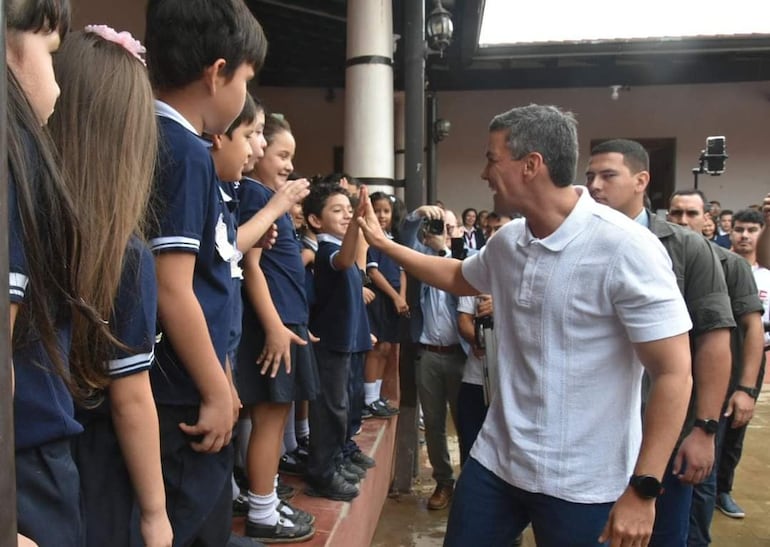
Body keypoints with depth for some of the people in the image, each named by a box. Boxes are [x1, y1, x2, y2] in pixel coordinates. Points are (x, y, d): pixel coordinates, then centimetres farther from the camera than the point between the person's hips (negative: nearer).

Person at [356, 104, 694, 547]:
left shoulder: (625, 248, -19)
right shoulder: (506, 241, 1)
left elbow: (674, 375, -16)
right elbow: (458, 277, 23)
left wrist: (643, 488, -18)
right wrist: (382, 242, 21)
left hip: (582, 485, -6)